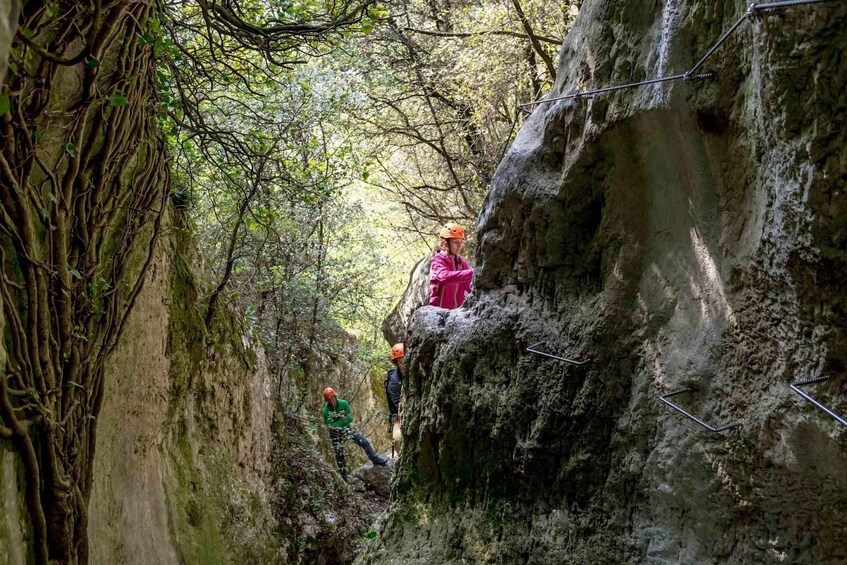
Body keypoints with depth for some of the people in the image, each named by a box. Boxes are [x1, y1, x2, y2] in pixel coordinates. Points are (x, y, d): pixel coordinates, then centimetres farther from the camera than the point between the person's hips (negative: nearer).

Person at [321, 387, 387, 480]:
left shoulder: (343, 403, -17)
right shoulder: (326, 411, -20)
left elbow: (350, 418, -16)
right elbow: (331, 425, -21)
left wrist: (337, 423, -25)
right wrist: (342, 419, -27)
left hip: (346, 428, 1)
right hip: (335, 433, -1)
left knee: (364, 442, -6)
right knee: (339, 454, 5)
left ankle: (375, 459, 8)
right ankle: (344, 475, 22)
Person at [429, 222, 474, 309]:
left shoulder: (461, 262, 8)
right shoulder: (438, 261, -10)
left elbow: (469, 286, 5)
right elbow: (445, 276, -32)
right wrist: (472, 273, -40)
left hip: (458, 309, 5)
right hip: (439, 310, -5)